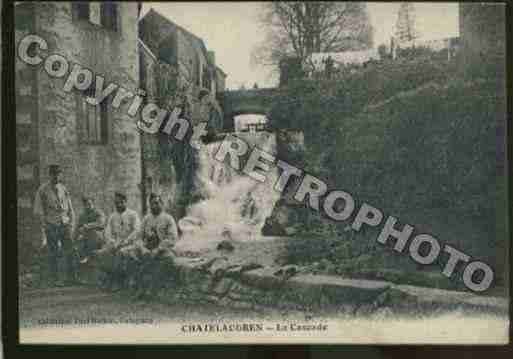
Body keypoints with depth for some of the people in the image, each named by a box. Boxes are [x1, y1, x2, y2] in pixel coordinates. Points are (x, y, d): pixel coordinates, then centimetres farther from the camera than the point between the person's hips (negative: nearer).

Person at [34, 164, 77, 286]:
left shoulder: (64, 189, 10)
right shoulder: (43, 190, -3)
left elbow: (70, 209, 13)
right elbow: (38, 210, -1)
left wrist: (71, 225, 5)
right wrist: (45, 225, -6)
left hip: (65, 225, 4)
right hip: (51, 226, -4)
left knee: (69, 251, 2)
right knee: (53, 253, -1)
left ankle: (71, 277, 10)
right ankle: (53, 279, 7)